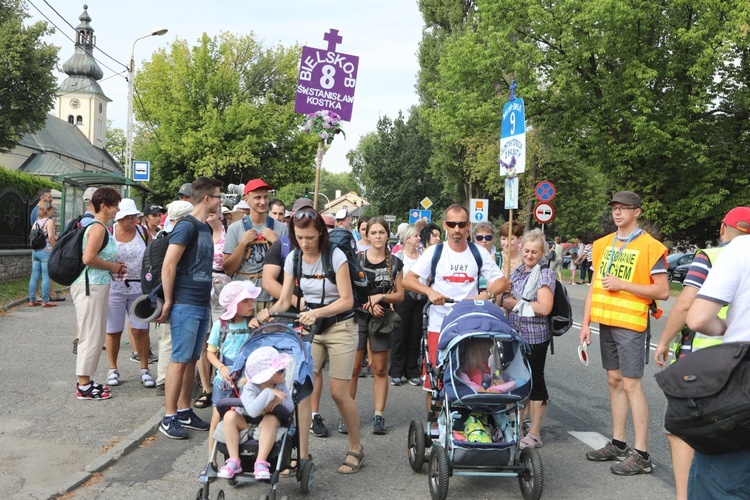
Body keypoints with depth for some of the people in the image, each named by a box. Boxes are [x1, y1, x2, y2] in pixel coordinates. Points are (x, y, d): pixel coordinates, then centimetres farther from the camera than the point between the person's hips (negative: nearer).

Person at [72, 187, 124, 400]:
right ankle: (83, 387, 5)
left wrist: (113, 266, 10)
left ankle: (85, 381, 25)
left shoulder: (98, 227, 15)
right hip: (91, 286, -10)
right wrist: (113, 267, -12)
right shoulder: (98, 227, -15)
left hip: (96, 285, 10)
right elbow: (88, 258, -24)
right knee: (91, 336, -3)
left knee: (96, 335, 16)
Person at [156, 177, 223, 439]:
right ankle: (169, 418, 4)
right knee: (180, 360, -4)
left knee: (192, 359, 12)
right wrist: (168, 302, -13)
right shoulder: (187, 226, -12)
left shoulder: (206, 228, 15)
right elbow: (168, 266, -17)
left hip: (202, 304, 8)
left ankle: (184, 412, 21)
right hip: (185, 304, -8)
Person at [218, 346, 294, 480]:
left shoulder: (280, 384, -6)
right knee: (230, 415, -29)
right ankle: (234, 461, -25)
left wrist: (279, 400, -28)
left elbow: (290, 407, -8)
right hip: (246, 424, -1)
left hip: (265, 426, 2)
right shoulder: (249, 388, -22)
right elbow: (253, 411, -40)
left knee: (271, 419, -33)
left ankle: (261, 462, -31)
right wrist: (269, 393, -39)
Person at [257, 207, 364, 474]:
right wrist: (269, 312, -22)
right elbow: (284, 300, -1)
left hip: (339, 327, -4)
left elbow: (346, 300, -18)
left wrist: (316, 312, -32)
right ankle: (301, 454, -1)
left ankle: (356, 448, 18)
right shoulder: (293, 258, -1)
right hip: (310, 327, 4)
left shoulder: (335, 256, -15)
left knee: (338, 392, -4)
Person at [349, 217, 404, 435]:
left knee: (380, 370, 5)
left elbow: (400, 295, 4)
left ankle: (379, 416, 12)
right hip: (357, 317, -1)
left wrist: (380, 297, -12)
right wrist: (367, 302, -14)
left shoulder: (395, 263, 5)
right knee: (353, 368, -3)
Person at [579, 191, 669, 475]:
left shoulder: (650, 247, -7)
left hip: (630, 325, -6)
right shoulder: (603, 244, 12)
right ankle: (618, 444, 21)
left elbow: (662, 291, -10)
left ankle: (641, 455, 0)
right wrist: (585, 322, 9)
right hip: (606, 322, 7)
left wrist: (623, 284, -17)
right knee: (614, 381, 12)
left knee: (631, 384, -6)